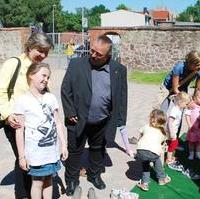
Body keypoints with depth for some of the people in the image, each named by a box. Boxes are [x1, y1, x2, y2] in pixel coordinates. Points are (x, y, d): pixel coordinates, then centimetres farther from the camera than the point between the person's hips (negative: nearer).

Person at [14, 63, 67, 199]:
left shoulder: (51, 98, 5)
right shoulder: (23, 101, -10)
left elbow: (58, 123, 9)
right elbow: (20, 131, -8)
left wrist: (64, 145, 7)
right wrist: (22, 156, -8)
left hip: (52, 150, 4)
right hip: (36, 152, -4)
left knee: (48, 179, 16)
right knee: (38, 182, 8)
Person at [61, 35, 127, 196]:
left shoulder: (119, 70, -6)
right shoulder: (76, 65, -10)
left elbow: (122, 96, -1)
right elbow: (66, 90, -6)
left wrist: (119, 120, -3)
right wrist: (70, 114, -10)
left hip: (102, 123, 2)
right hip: (78, 121, -1)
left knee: (98, 150, 21)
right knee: (74, 151, 13)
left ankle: (95, 175, 44)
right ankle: (72, 180, 33)